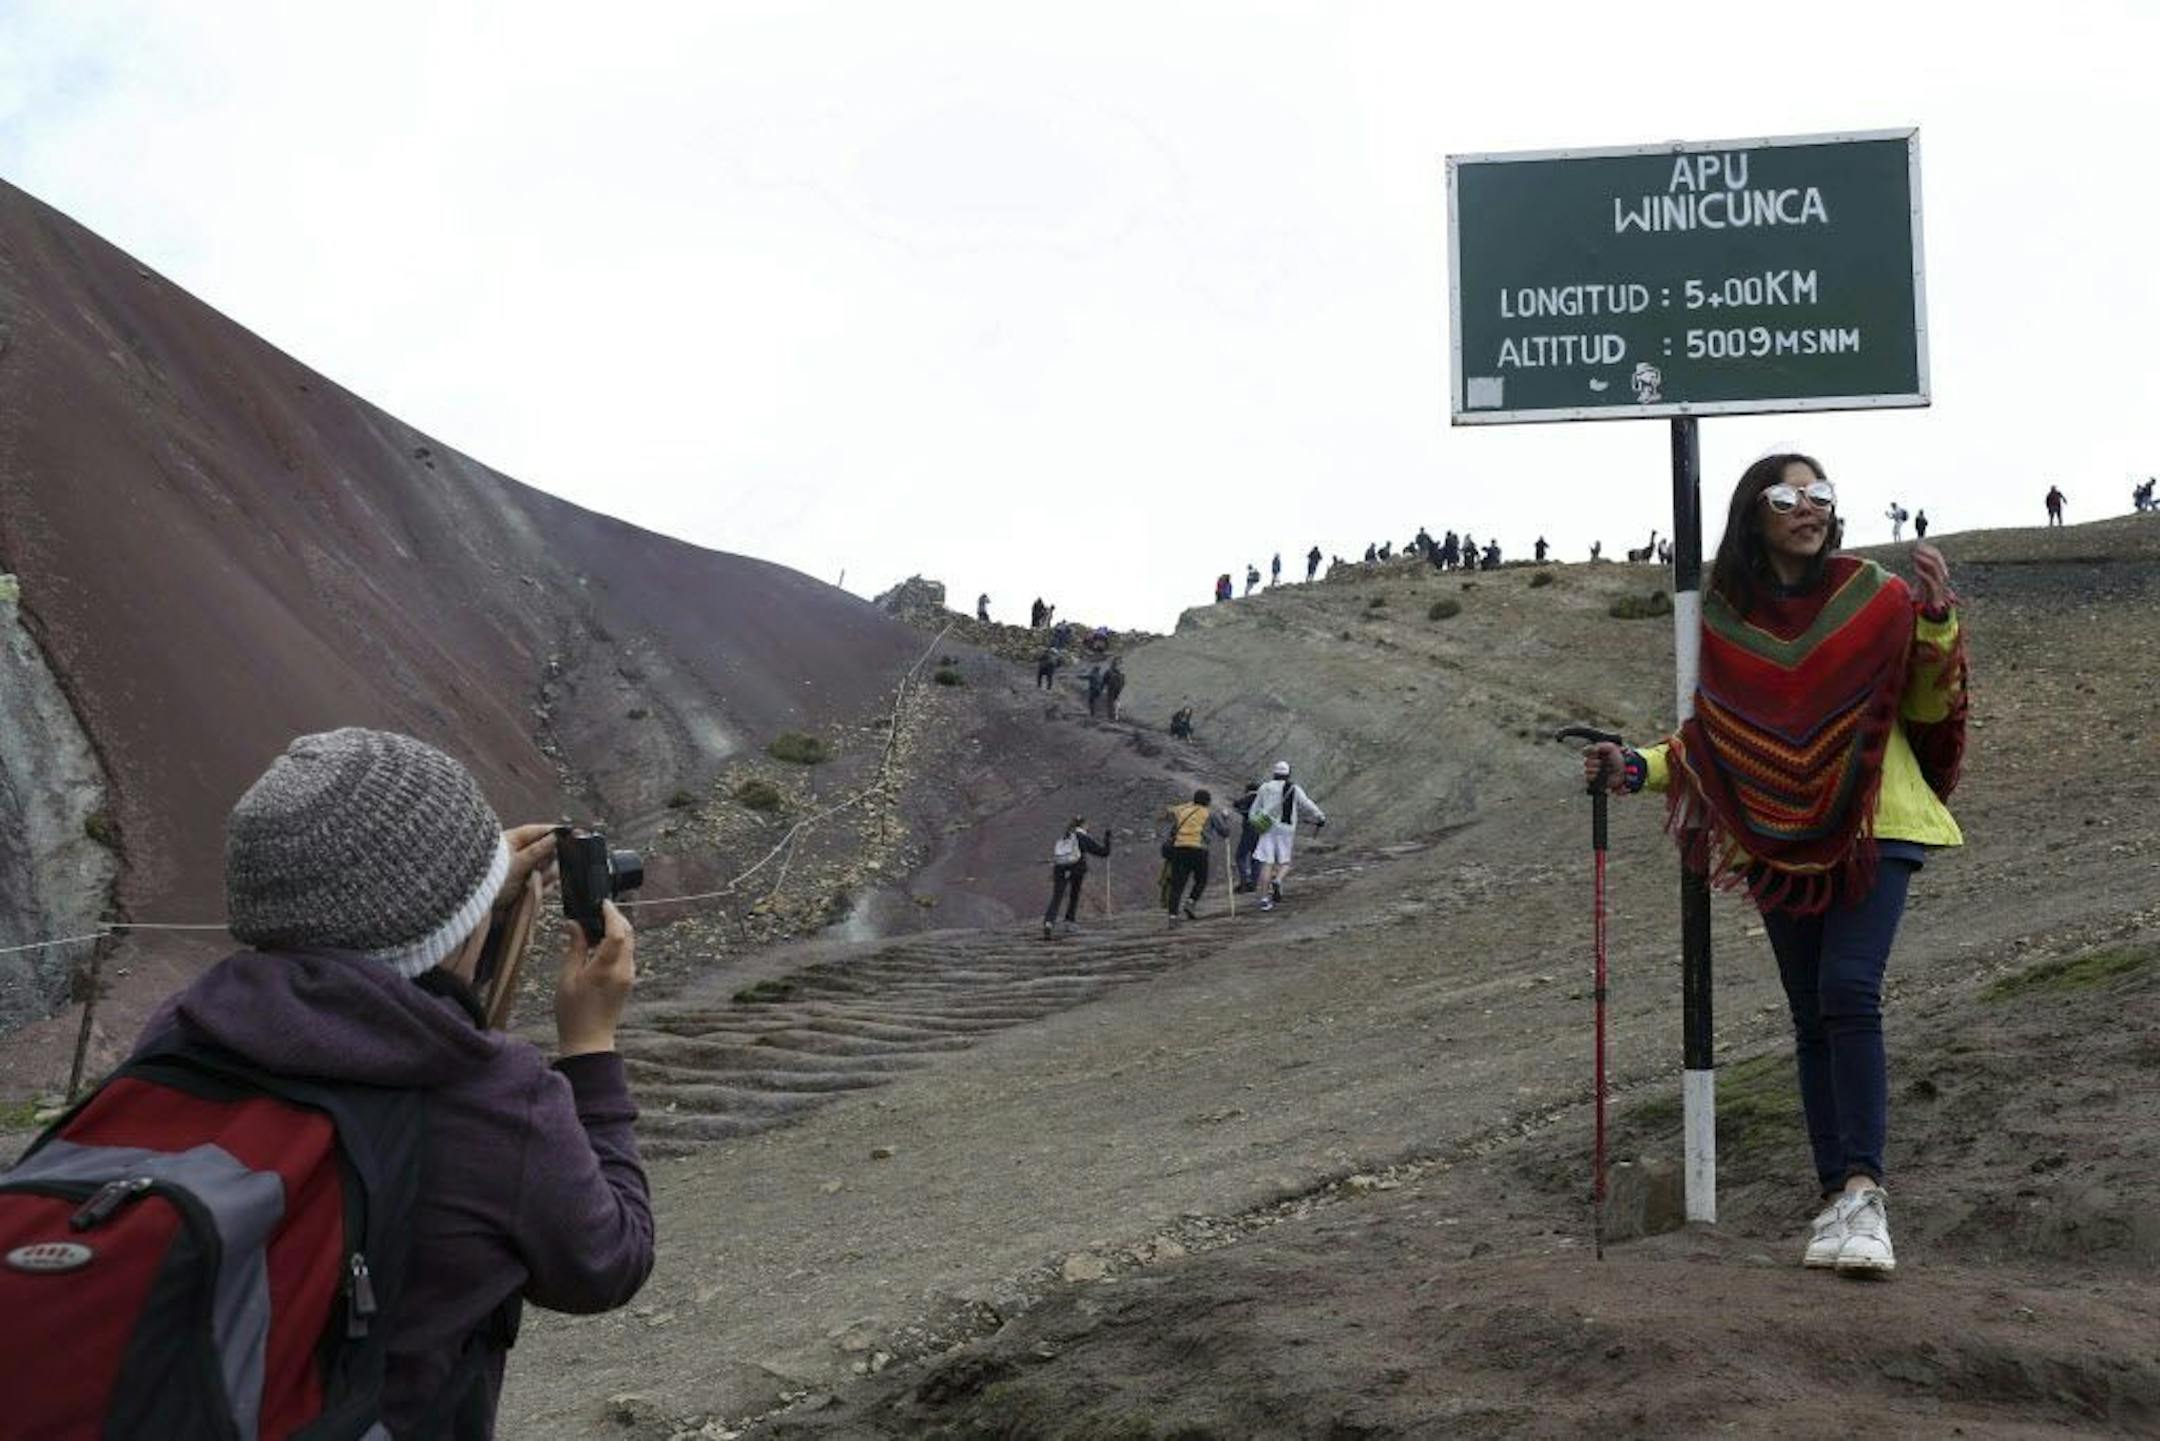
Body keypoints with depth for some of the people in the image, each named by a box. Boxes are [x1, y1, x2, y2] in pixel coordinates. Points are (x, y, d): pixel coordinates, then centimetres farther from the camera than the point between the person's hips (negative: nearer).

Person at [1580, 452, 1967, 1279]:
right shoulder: (1724, 617, 4)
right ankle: (1839, 1200, 11)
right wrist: (1635, 769, 0)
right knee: (1813, 1017, 6)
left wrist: (1936, 621, -13)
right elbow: (1711, 738, 13)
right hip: (1780, 838, 3)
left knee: (1848, 994, -19)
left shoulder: (1873, 597, -4)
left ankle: (1863, 1190, -18)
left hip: (1871, 827, -3)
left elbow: (1928, 708, 2)